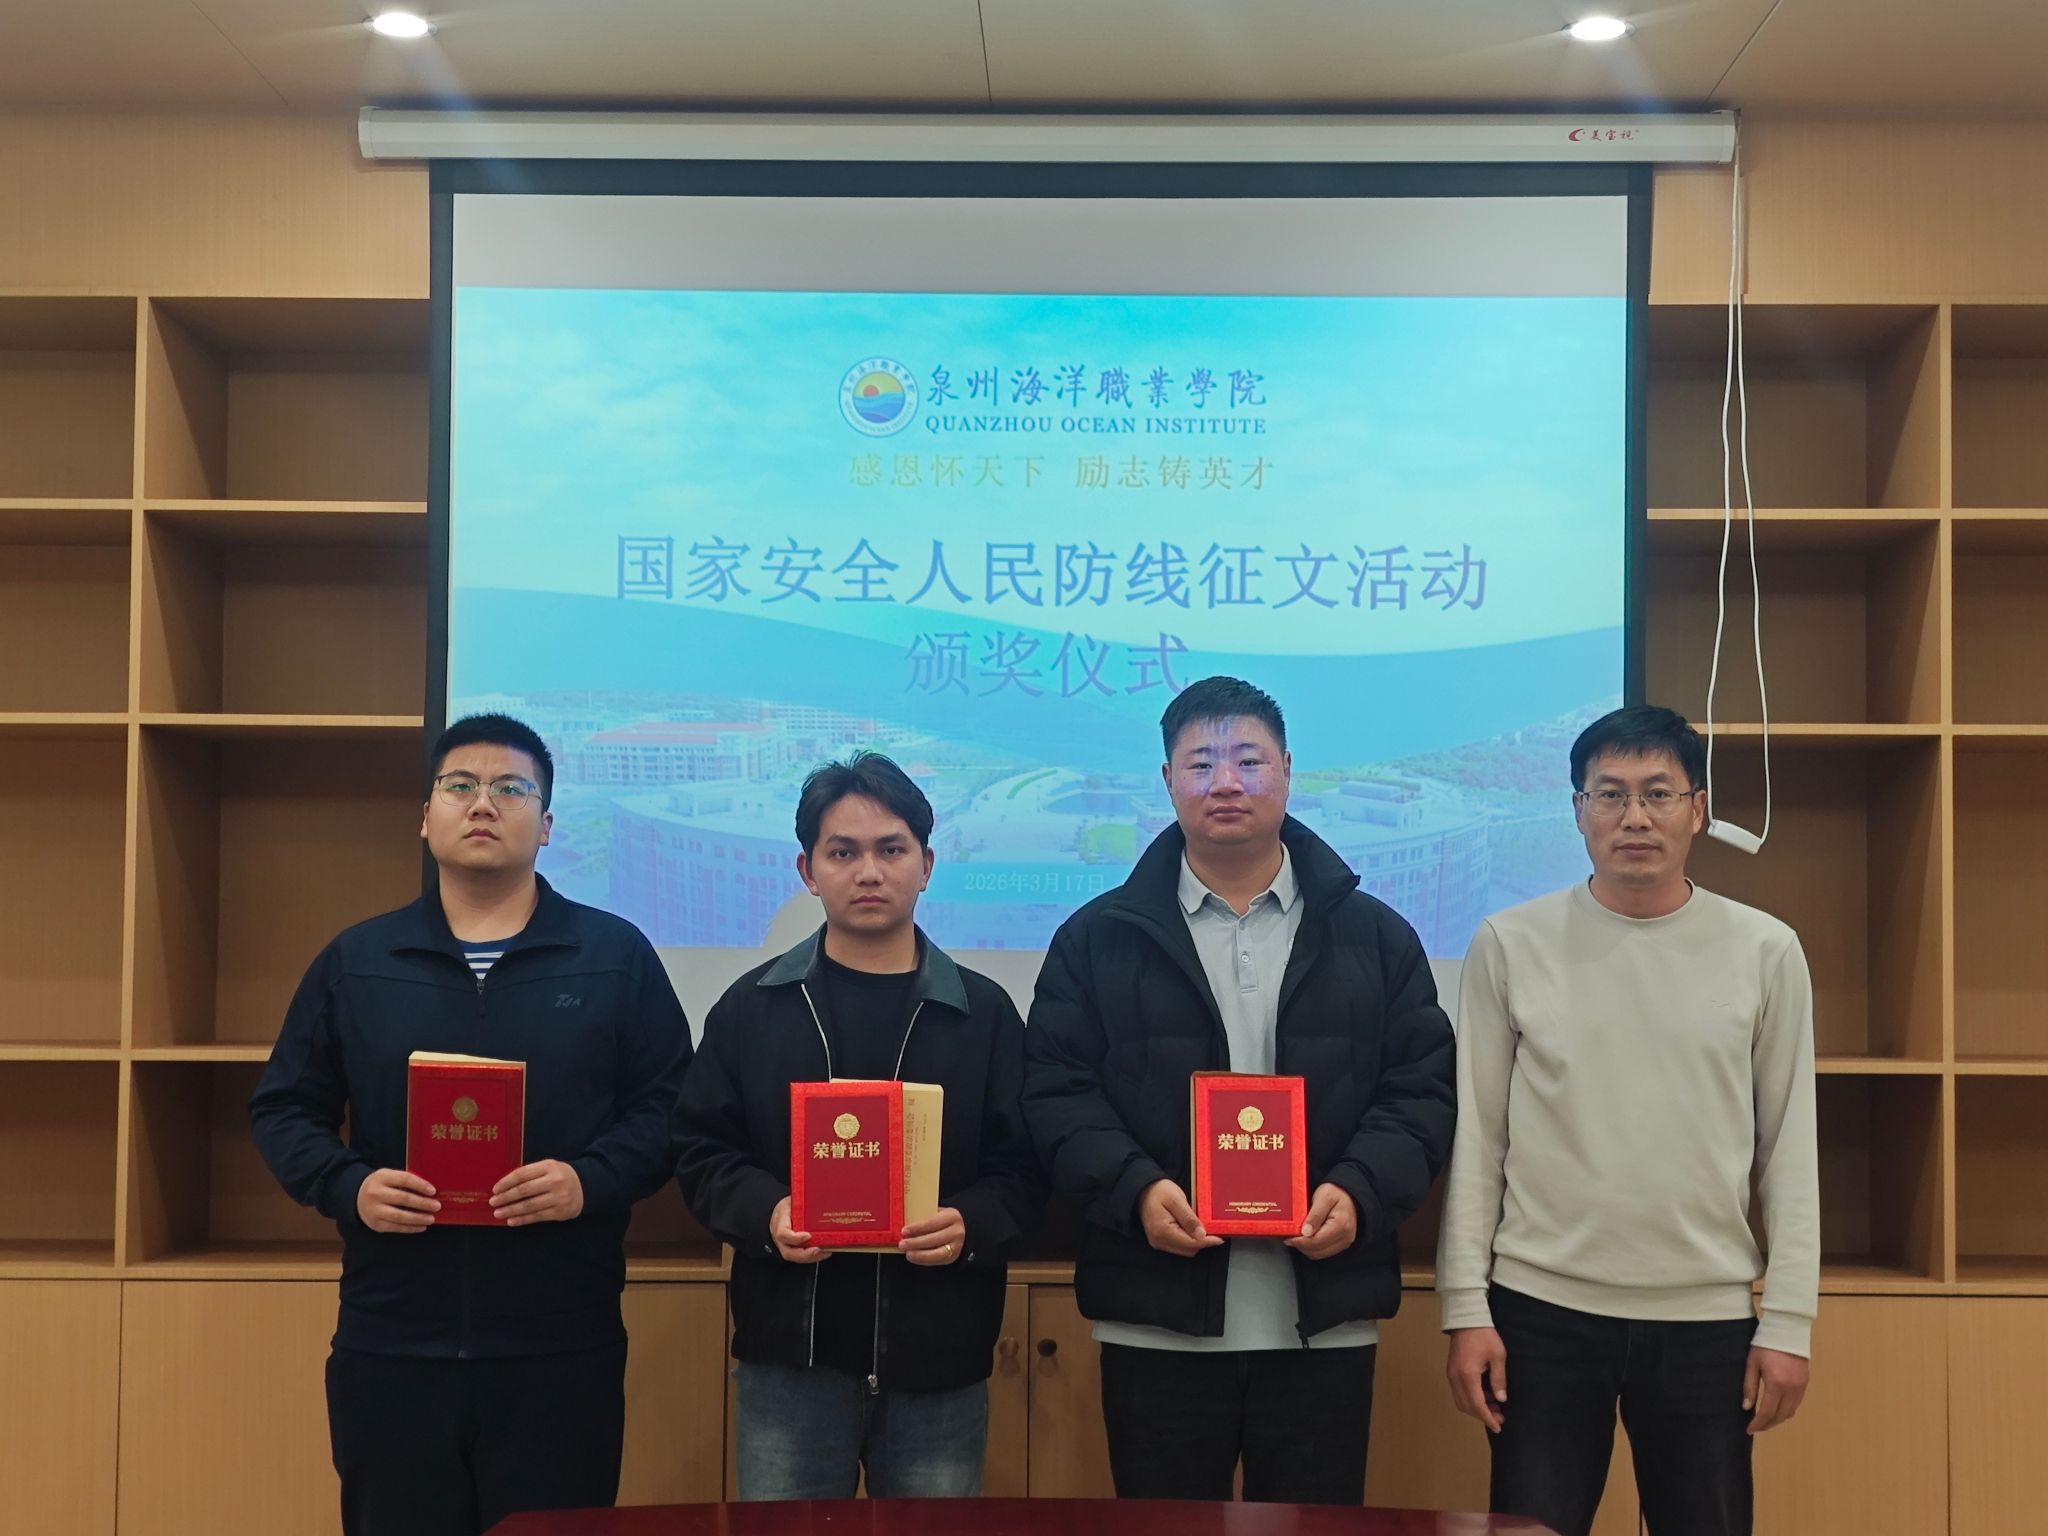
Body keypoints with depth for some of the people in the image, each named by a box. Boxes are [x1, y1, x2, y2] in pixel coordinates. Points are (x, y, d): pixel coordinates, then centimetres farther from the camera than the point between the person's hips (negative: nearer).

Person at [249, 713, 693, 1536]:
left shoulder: (617, 955, 5)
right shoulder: (355, 959, 10)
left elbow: (669, 1108, 3)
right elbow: (283, 1107, 11)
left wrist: (592, 1180, -16)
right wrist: (348, 1186, -8)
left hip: (561, 1348, -1)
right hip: (389, 1345, 2)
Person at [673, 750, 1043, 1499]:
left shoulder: (985, 1011, 5)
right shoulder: (750, 1007, 6)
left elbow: (1023, 1169, 3)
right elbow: (701, 1151, 6)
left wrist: (970, 1225, -17)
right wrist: (767, 1212, -13)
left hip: (938, 1358, 0)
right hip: (791, 1353, 0)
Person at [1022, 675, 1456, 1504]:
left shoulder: (1376, 937, 8)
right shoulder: (1098, 938, 5)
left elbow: (1422, 1088, 5)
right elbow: (1055, 1090, 1)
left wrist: (1360, 1192, -12)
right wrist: (1135, 1189, -15)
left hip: (1325, 1322, 1)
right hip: (1157, 1322, -1)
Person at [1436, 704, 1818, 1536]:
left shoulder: (1765, 951, 1)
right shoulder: (1510, 944, -1)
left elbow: (1789, 1148, 3)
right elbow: (1476, 1137, 1)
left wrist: (1788, 1320, -1)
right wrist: (1466, 1307, -2)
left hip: (1707, 1316, 1)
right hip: (1542, 1309, 0)